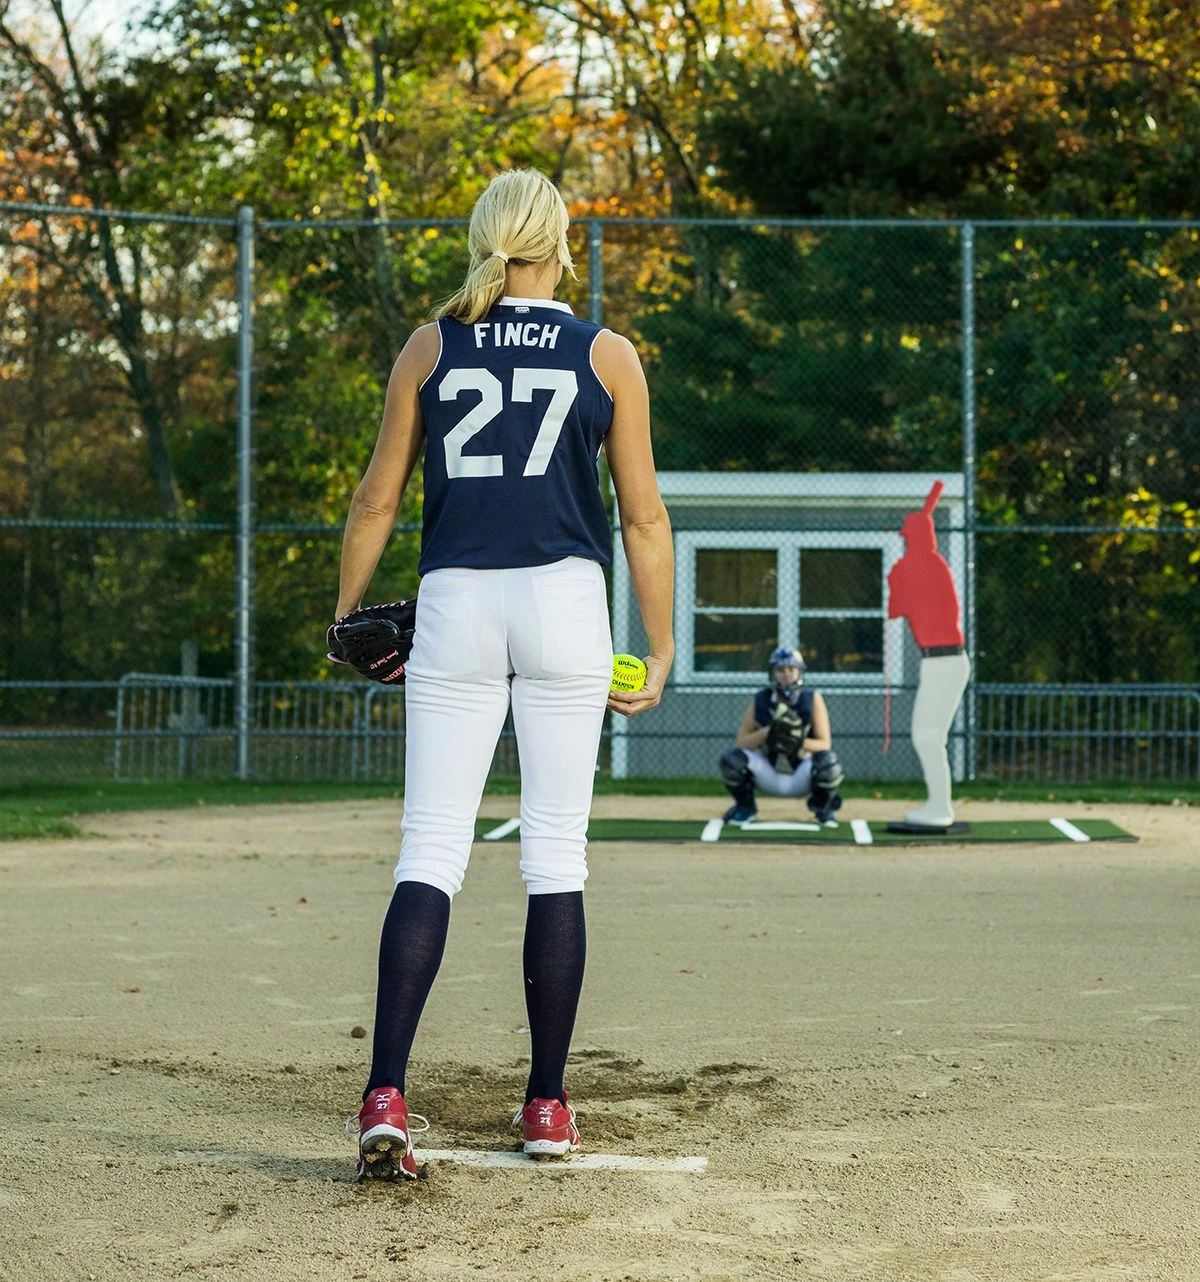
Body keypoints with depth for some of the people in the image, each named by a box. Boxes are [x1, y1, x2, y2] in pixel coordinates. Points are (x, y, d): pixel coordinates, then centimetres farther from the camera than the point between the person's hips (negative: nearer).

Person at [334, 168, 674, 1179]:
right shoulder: (609, 356, 4)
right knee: (557, 853, 6)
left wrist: (348, 614, 20)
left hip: (454, 603, 1)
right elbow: (644, 515, 3)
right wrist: (661, 649, 10)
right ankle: (548, 1106, 10)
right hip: (563, 602, -1)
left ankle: (386, 1095, -16)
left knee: (430, 851, -2)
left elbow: (376, 501, 8)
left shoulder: (428, 349, 7)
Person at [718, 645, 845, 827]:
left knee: (828, 760, -32)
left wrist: (800, 741, -34)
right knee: (732, 759, -25)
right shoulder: (760, 701, -8)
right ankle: (745, 807, 7)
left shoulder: (813, 700, -10)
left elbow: (825, 744, -13)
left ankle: (823, 809, 1)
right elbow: (741, 742, -12)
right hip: (769, 776, 1)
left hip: (801, 778, -1)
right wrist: (769, 731, -29)